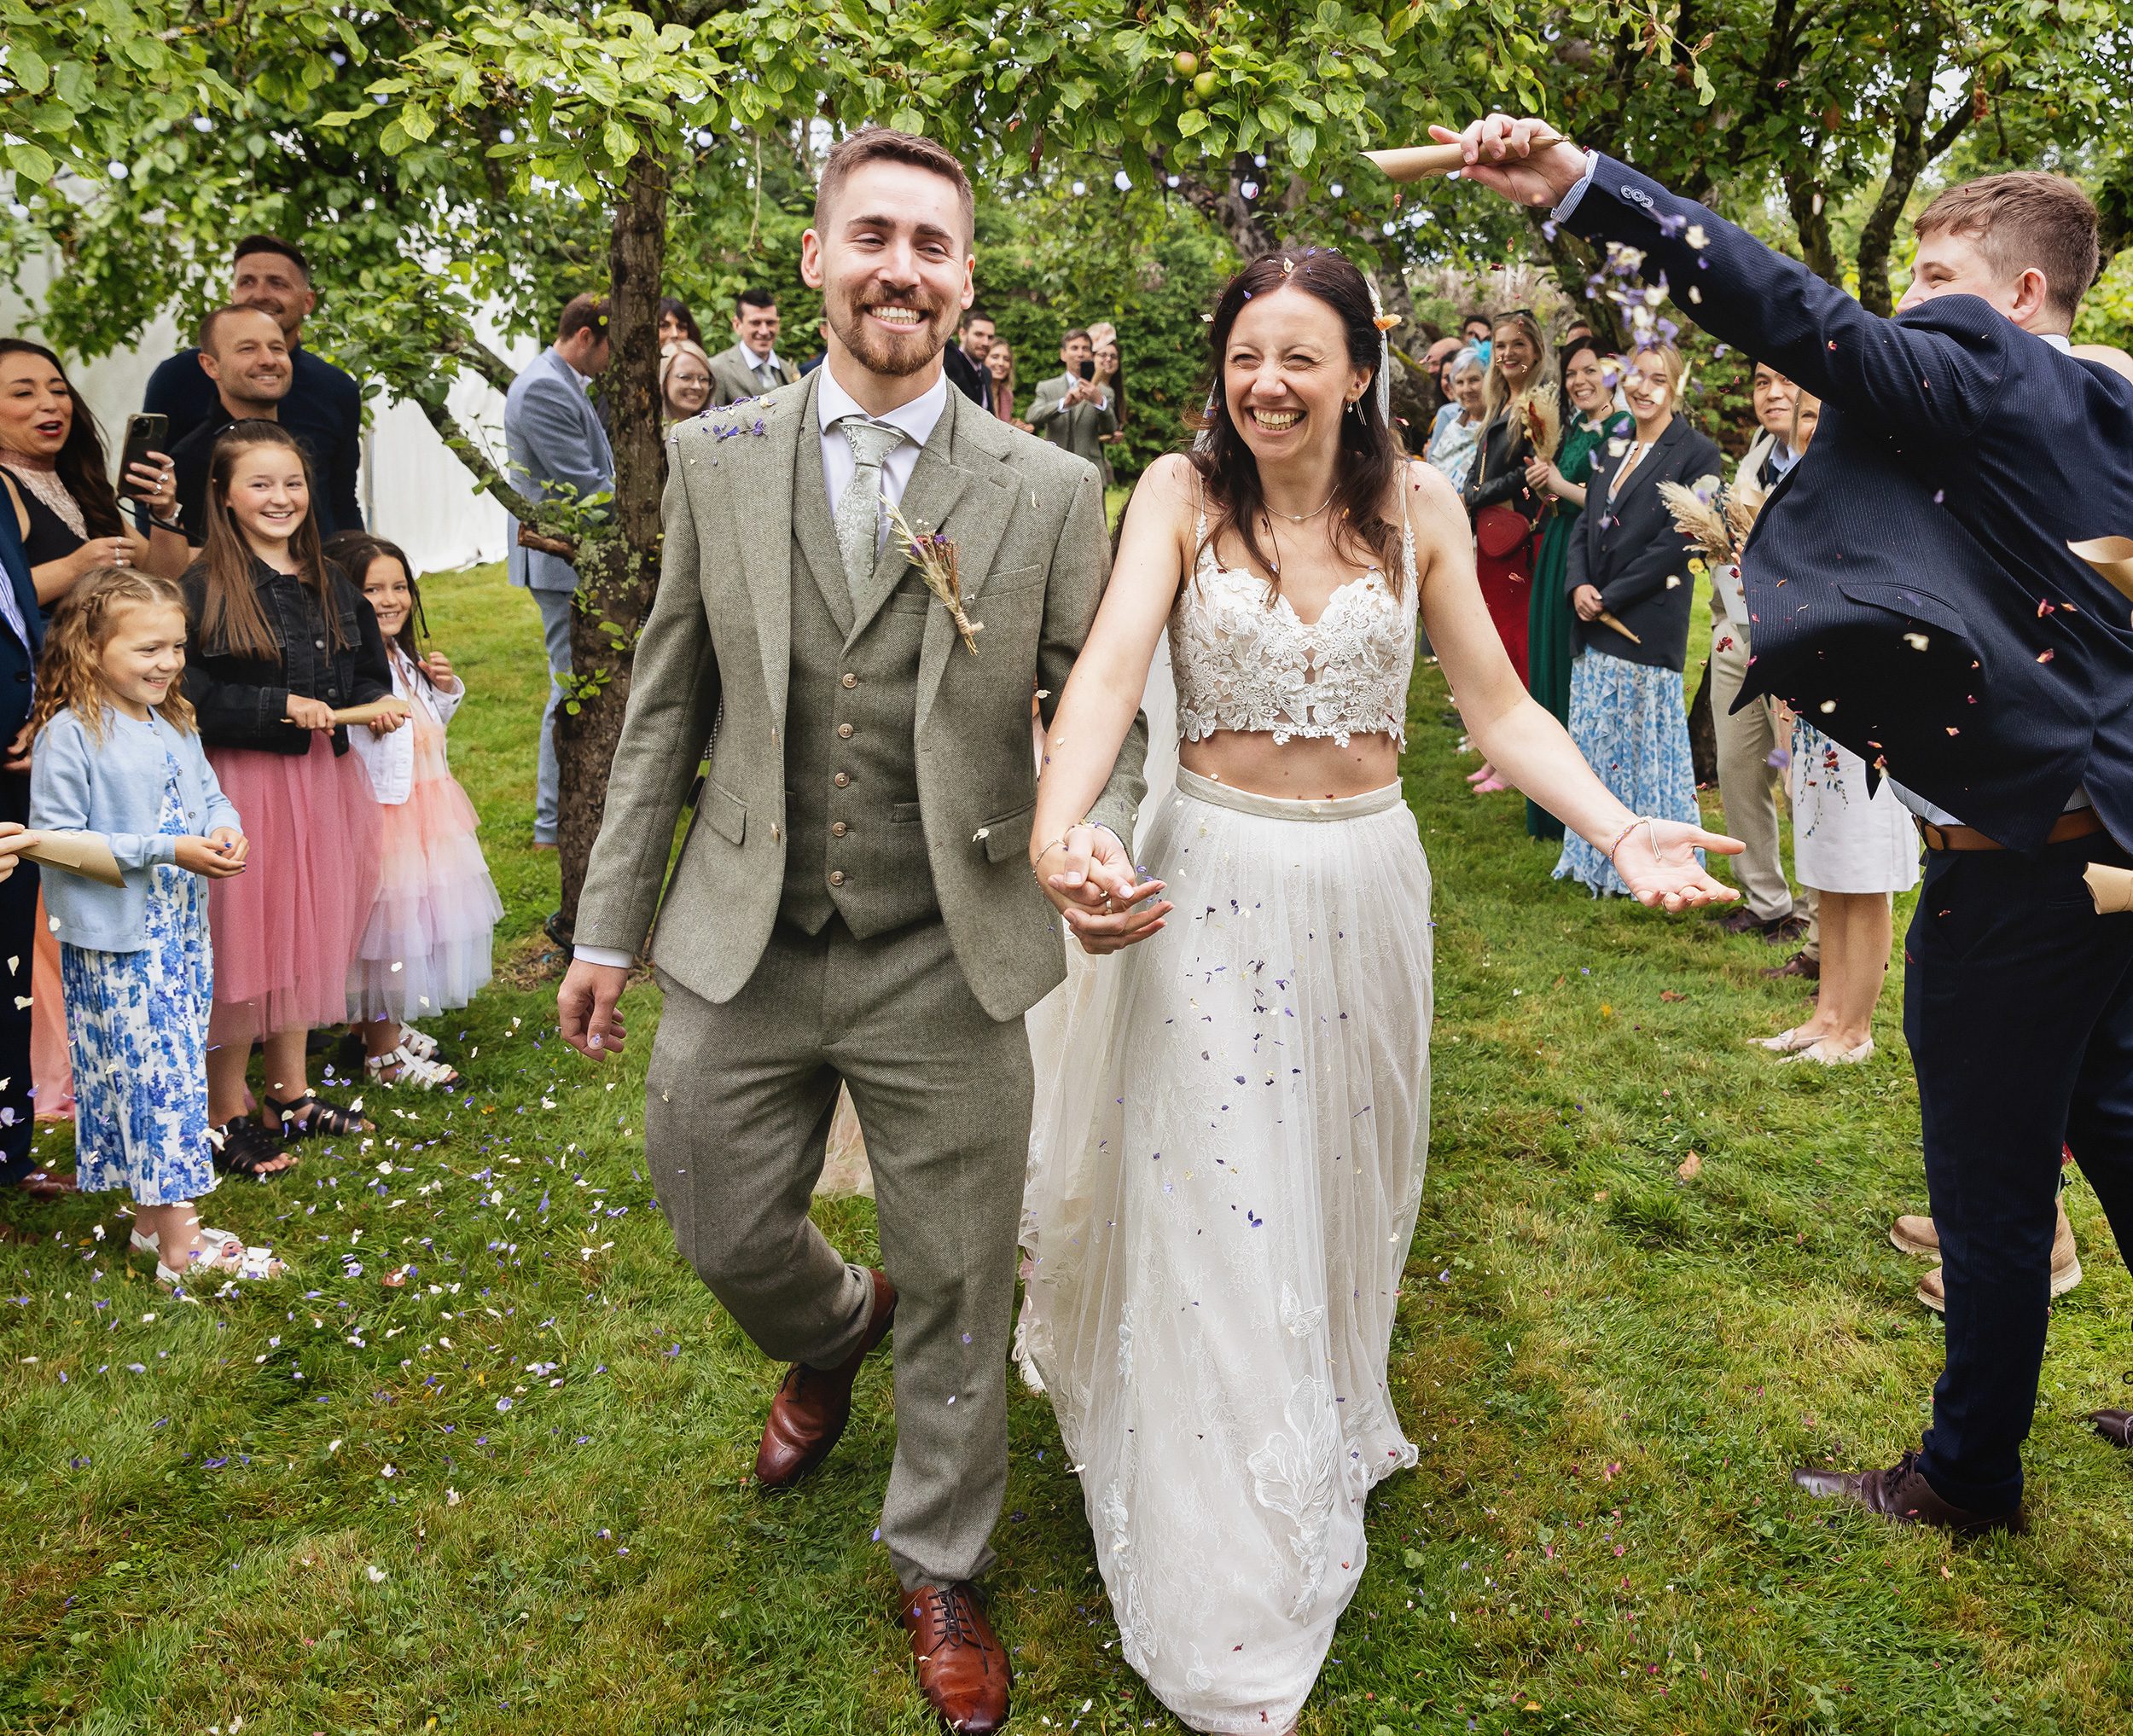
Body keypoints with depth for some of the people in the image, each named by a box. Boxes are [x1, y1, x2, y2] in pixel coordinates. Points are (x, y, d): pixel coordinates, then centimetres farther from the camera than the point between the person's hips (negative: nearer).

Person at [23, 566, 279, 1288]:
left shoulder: (174, 723, 8)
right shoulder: (68, 735, -14)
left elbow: (212, 796, 16)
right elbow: (56, 839, -16)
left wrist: (225, 831, -9)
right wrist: (167, 851, -21)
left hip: (182, 927, 7)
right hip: (116, 940, -7)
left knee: (175, 1074, 14)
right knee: (156, 1077, -5)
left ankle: (153, 1216, 28)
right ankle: (180, 1252, 2)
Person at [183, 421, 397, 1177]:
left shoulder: (330, 585, 10)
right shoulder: (201, 588, -10)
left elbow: (367, 669, 20)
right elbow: (185, 696, -16)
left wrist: (375, 703, -1)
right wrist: (279, 709, -20)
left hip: (320, 778, 7)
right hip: (239, 782, -6)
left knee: (307, 933, 15)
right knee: (241, 942, 0)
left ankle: (290, 1092, 30)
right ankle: (224, 1115, 14)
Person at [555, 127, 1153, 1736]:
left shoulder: (1052, 490, -4)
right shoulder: (716, 460, 2)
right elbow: (668, 707, 6)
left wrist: (1101, 838, -23)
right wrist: (610, 923, 7)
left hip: (949, 963, -2)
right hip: (744, 949, 2)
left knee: (959, 1294, 10)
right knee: (724, 1229, 16)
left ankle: (941, 1569, 36)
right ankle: (833, 1335, 53)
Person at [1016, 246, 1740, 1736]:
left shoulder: (1416, 505, -1)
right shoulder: (1185, 492, -7)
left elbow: (1499, 706, -1)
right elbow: (1111, 665, -21)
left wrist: (1624, 832, -17)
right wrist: (1057, 825, -40)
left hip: (1368, 883, 2)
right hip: (1215, 881, -2)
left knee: (1338, 1191, 18)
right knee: (1214, 1216, 3)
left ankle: (1328, 1433, 48)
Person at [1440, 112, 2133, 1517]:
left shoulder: (1981, 382, -14)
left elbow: (1802, 317, -28)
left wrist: (1583, 185, -34)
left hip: (2019, 861, -9)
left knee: (1991, 1185, 6)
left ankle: (1972, 1469, 24)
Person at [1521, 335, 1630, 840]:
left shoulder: (1625, 430, -10)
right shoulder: (1573, 431, 15)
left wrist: (1561, 485, -12)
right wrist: (1543, 486, 0)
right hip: (1558, 558, 9)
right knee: (1553, 665, 11)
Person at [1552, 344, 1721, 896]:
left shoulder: (1696, 453, -8)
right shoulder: (1611, 450, 14)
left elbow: (1676, 541, -14)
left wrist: (1610, 597, -15)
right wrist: (1578, 585, -5)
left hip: (1649, 624, -7)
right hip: (1597, 623, 7)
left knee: (1643, 742, 1)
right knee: (1595, 738, 12)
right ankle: (1597, 857, 23)